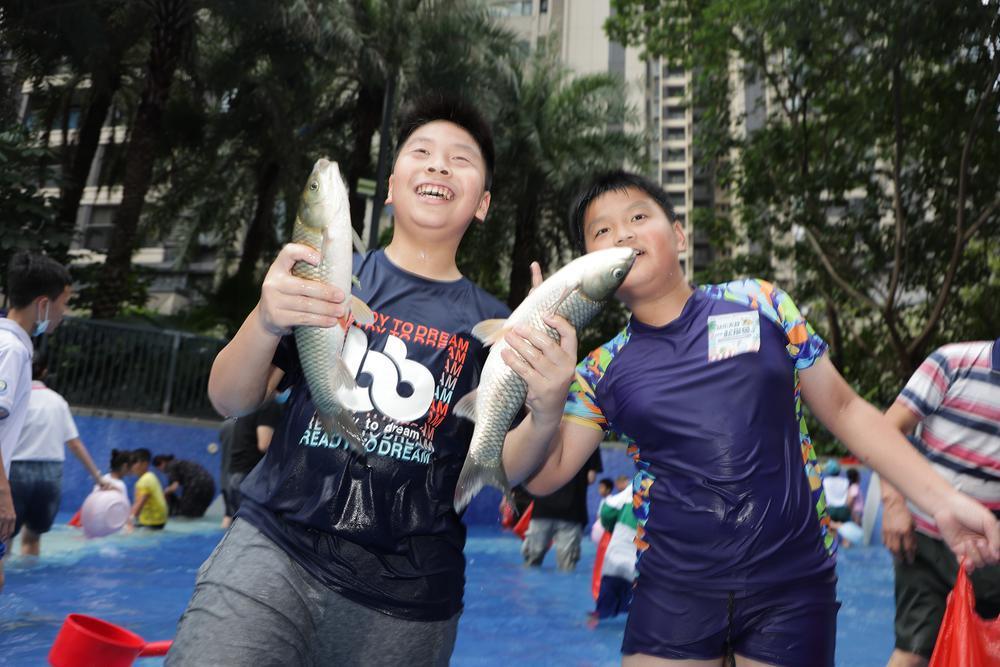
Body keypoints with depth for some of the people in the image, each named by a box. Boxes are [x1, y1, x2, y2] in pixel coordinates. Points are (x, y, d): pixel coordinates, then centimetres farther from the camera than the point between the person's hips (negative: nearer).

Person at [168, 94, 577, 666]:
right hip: (273, 548, 0)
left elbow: (500, 468, 0)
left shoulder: (492, 324, 2)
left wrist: (546, 411, -21)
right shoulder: (328, 274, 3)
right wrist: (266, 321, -19)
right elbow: (230, 402, 1)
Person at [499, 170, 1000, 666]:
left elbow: (842, 408, 6)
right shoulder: (601, 371, 1)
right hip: (673, 589, 1)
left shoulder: (758, 304, -1)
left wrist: (942, 498, 1)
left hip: (793, 582, 0)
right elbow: (544, 475, -2)